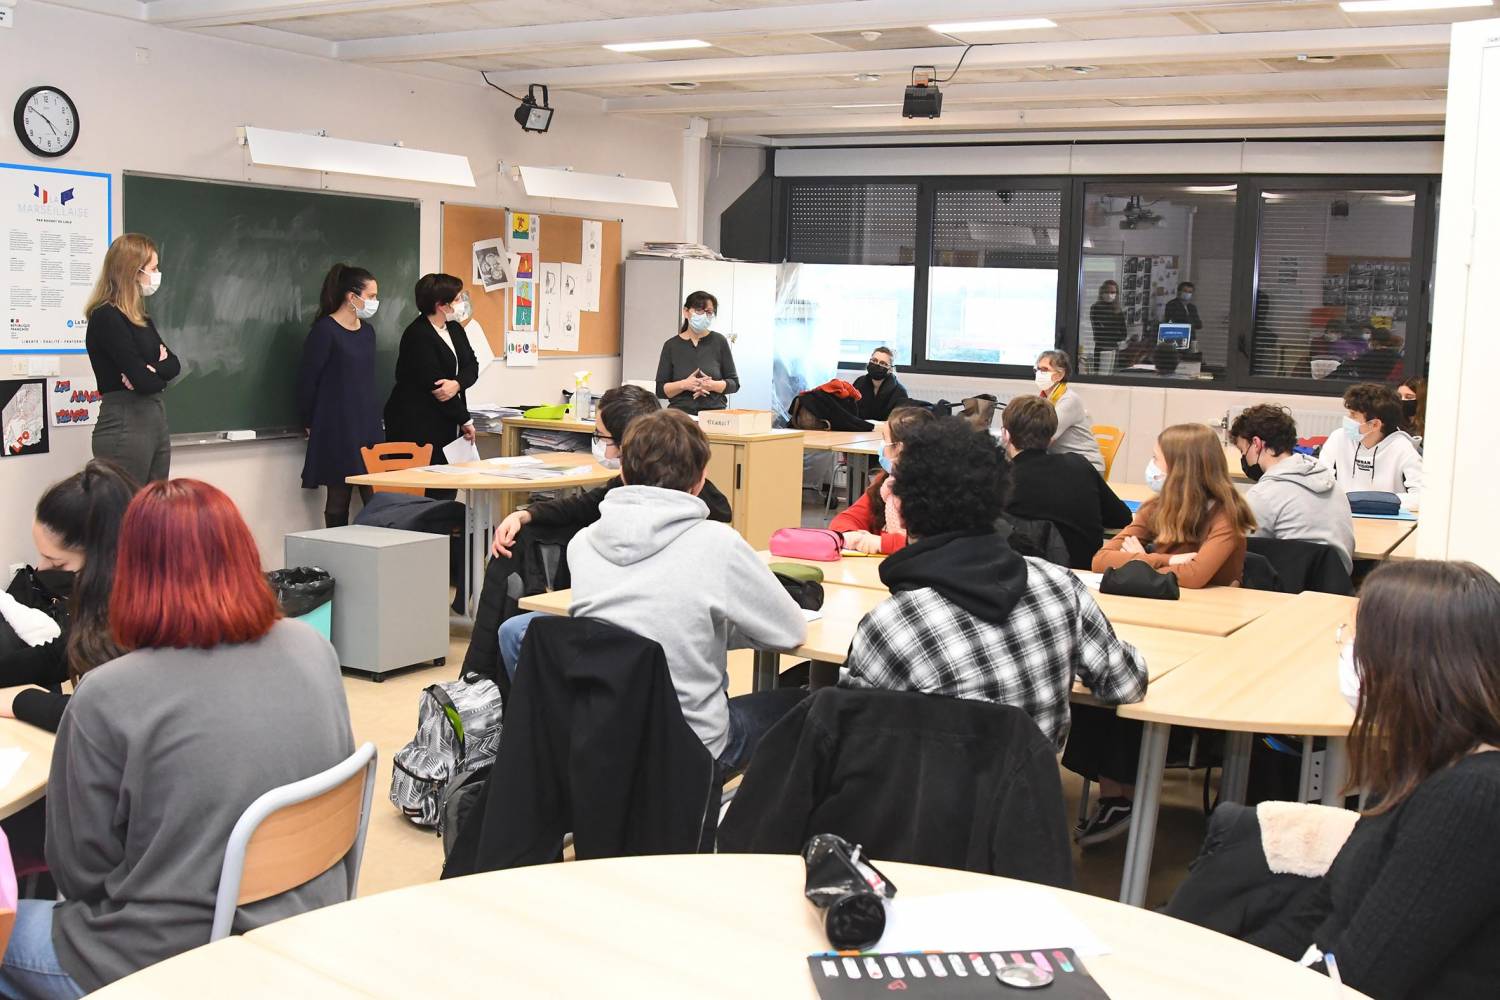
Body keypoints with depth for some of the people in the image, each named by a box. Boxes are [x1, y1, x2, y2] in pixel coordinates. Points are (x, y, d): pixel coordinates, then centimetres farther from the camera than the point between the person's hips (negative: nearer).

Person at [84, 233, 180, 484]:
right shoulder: (106, 318, -13)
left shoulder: (140, 318, 15)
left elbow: (173, 364, 9)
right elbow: (144, 381, -19)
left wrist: (152, 369, -12)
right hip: (124, 427, -9)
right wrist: (159, 371, 4)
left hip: (156, 421, 9)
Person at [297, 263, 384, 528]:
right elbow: (307, 379, -7)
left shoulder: (367, 331, 12)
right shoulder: (324, 330, -9)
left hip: (368, 426, 6)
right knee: (338, 499, 0)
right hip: (336, 429, -6)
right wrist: (309, 424, 0)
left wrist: (373, 419, 16)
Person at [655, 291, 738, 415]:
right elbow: (660, 389, 5)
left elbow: (734, 384, 7)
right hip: (680, 413, 0)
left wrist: (711, 385, -10)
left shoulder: (719, 341, 5)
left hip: (714, 413, 0)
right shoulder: (671, 345, 6)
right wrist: (684, 385, -11)